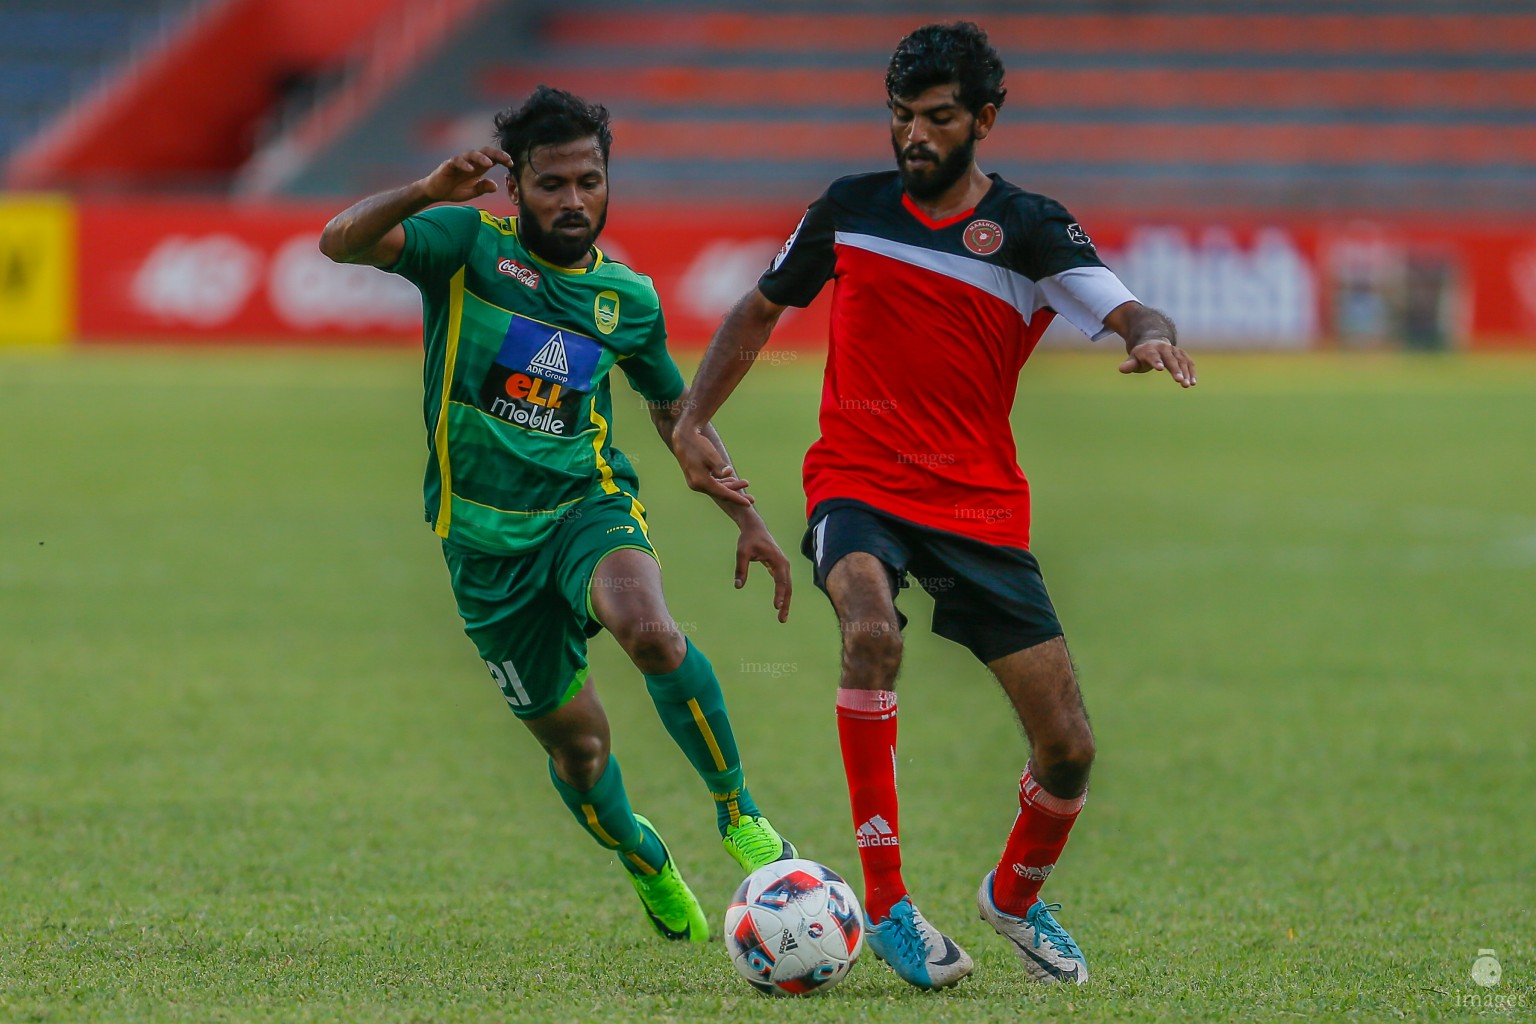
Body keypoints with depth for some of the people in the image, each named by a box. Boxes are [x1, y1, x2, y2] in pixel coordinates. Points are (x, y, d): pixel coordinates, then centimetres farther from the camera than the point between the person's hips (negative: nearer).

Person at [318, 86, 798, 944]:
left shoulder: (628, 298, 5)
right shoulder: (470, 245, -4)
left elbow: (677, 413, 21)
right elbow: (341, 243, -20)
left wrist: (748, 517, 15)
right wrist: (429, 193, -37)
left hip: (589, 501, 0)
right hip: (487, 534, 0)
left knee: (649, 629, -33)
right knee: (574, 738, 7)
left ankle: (739, 812, -17)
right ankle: (641, 856, 39)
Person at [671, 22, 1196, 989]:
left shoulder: (1031, 228, -2)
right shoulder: (851, 208, 5)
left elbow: (1127, 310, -18)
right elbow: (761, 310, 19)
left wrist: (1152, 335, -41)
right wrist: (692, 422, 10)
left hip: (979, 504, 1)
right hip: (857, 483, -1)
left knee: (1068, 745, -5)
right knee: (872, 632, -35)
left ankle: (1017, 895, 29)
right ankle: (885, 901, -28)